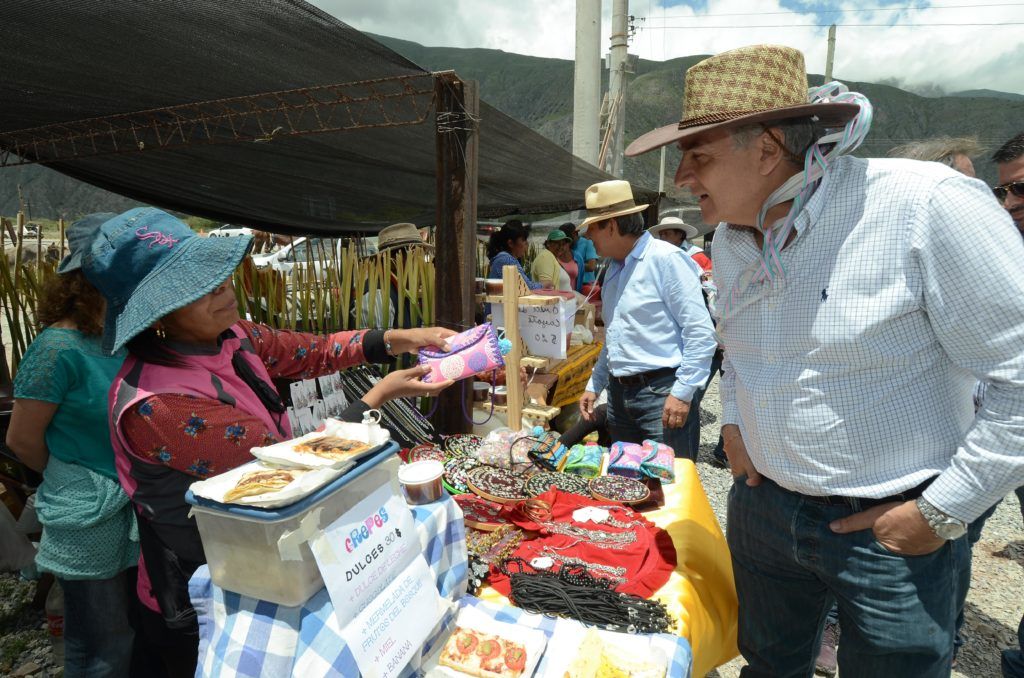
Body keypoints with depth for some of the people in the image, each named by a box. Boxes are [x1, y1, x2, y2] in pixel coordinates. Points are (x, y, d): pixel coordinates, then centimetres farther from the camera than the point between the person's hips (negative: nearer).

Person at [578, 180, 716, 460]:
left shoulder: (666, 258, -11)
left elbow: (701, 331, -16)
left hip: (660, 393, -8)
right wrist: (594, 385, 20)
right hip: (618, 394, 8)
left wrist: (683, 392, -18)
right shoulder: (614, 269, 15)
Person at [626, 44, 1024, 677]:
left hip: (892, 530, -5)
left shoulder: (925, 206, -22)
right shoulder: (730, 237, 1)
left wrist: (944, 512, -16)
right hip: (762, 503, 6)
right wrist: (733, 418, 7)